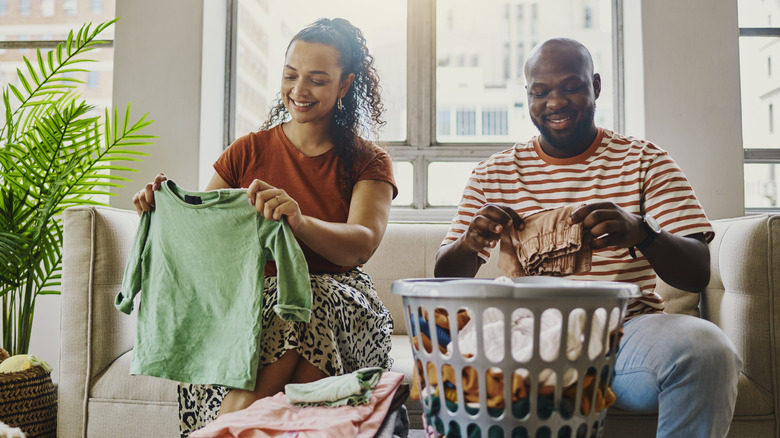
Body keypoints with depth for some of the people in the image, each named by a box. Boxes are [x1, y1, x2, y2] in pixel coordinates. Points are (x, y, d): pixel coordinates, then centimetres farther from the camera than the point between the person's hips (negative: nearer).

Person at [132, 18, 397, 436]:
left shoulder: (369, 162, 6)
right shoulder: (248, 152, 12)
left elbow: (361, 245, -14)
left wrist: (298, 221, -36)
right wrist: (164, 210, -16)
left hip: (339, 303, 0)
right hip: (254, 301, 1)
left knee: (308, 301, -36)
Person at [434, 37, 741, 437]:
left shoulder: (644, 161, 6)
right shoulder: (493, 174, 10)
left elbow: (698, 274, -2)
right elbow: (444, 277, 7)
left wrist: (641, 234, -25)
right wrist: (469, 243, -18)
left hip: (626, 326, 0)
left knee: (707, 348, -31)